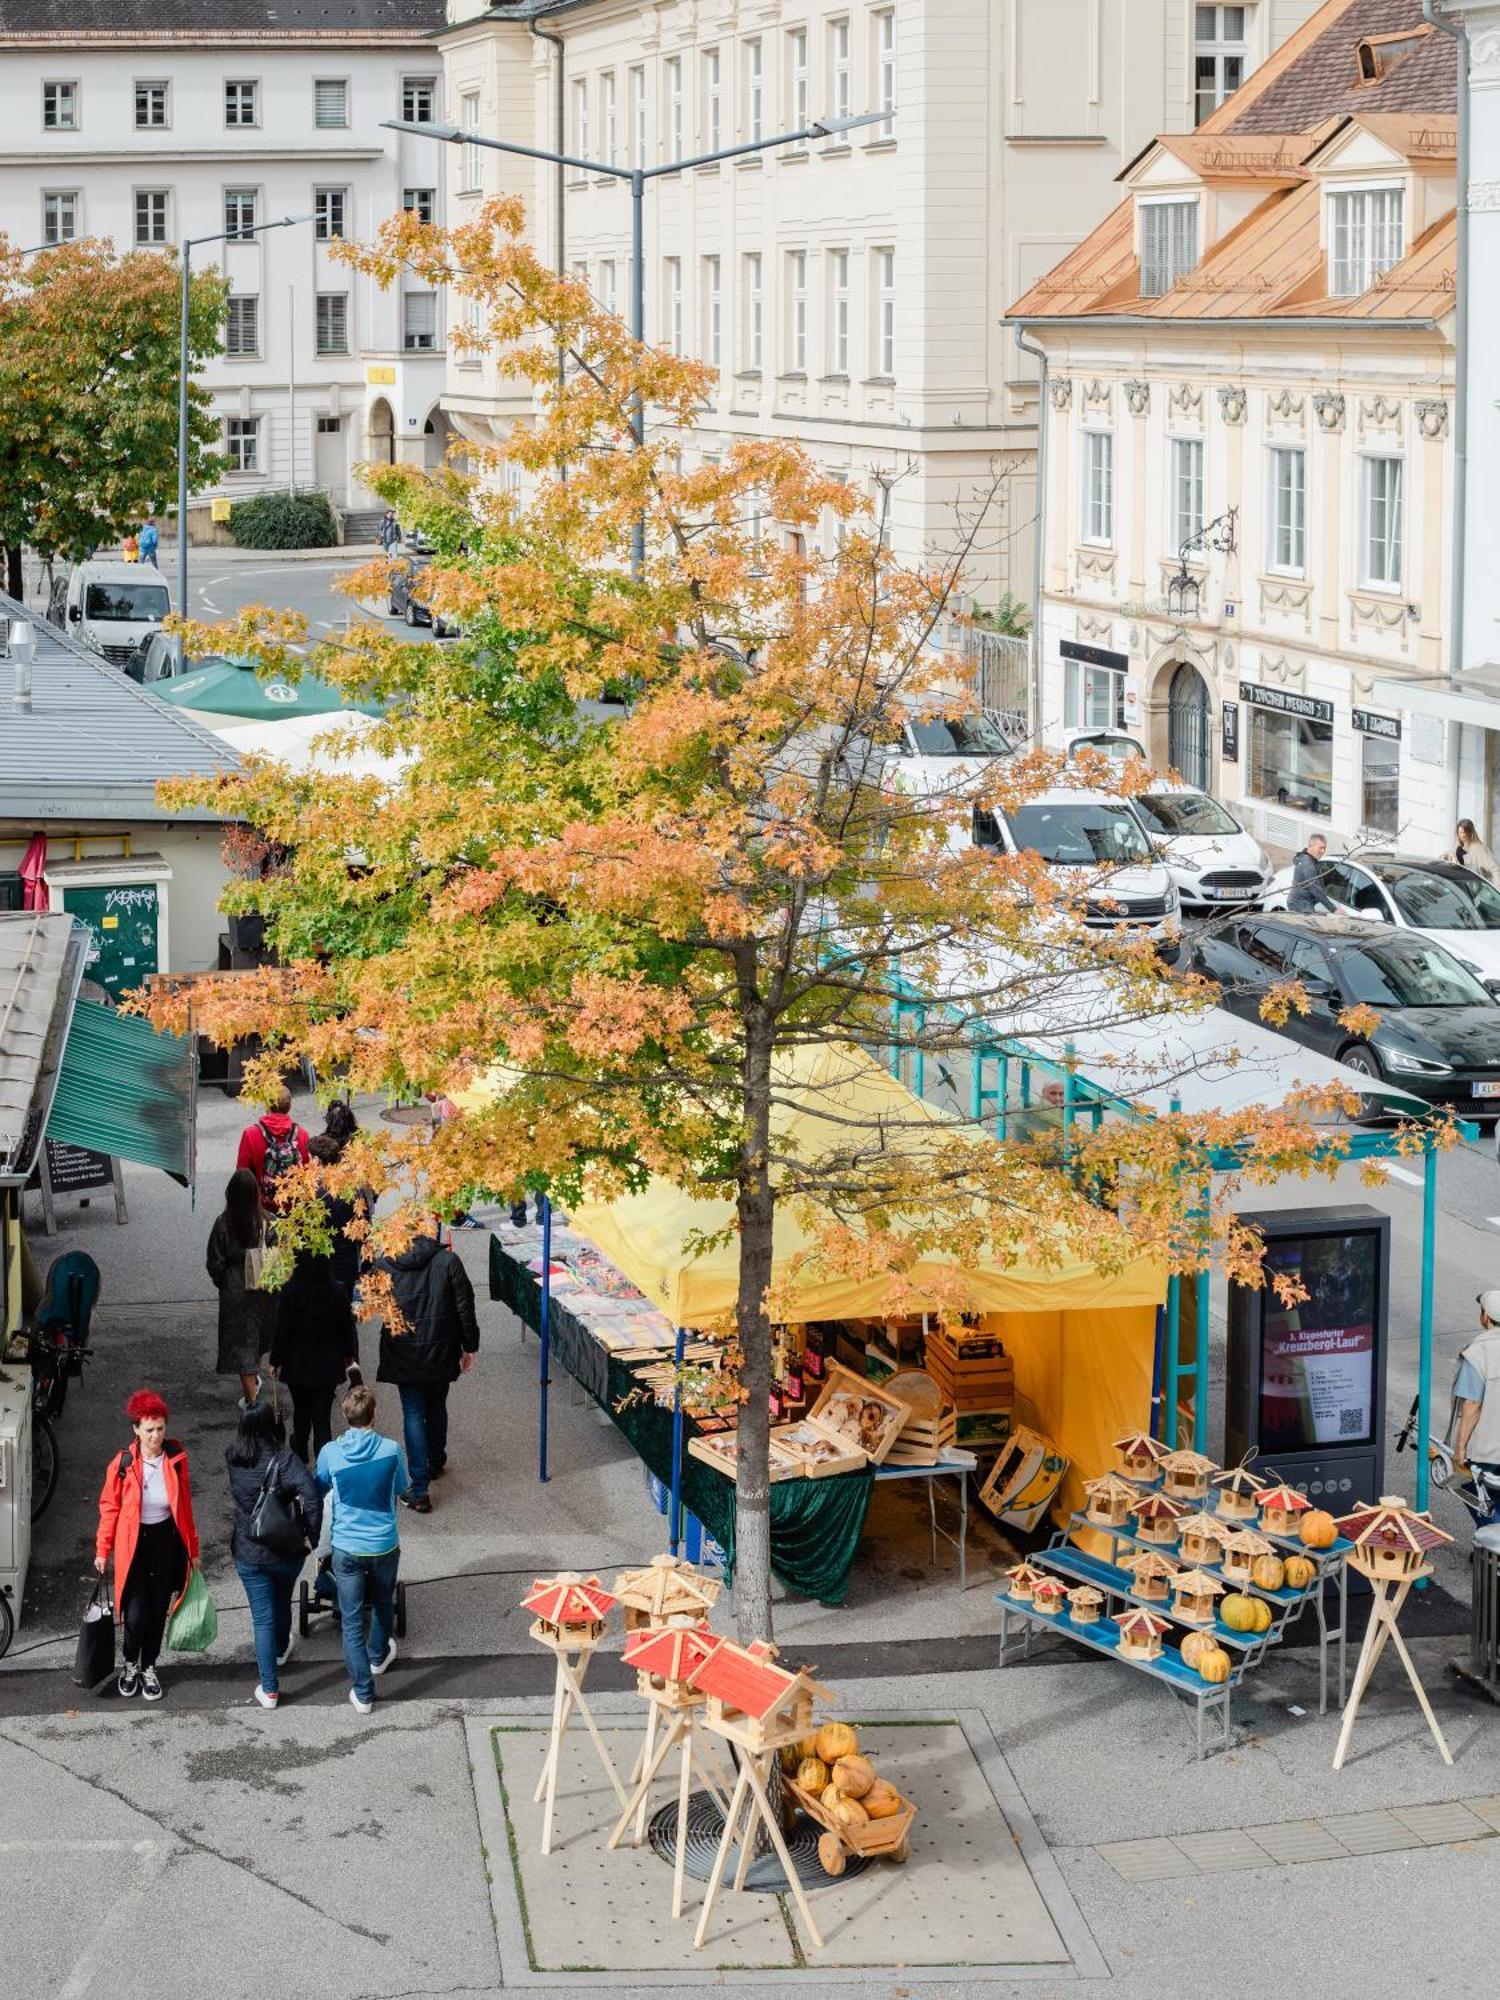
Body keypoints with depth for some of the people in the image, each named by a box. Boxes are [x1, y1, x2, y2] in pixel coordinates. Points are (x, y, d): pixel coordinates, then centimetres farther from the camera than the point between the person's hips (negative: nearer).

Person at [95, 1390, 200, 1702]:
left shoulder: (176, 1459, -6)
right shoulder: (123, 1464, -13)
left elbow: (185, 1505, 4)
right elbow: (110, 1507, -3)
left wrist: (192, 1548, 8)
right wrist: (102, 1550, -3)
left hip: (166, 1541, 2)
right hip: (133, 1544, -2)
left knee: (158, 1611, 10)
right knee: (136, 1615, -5)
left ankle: (149, 1668, 30)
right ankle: (130, 1664, 23)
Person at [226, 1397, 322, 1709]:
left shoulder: (233, 1460, -10)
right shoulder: (283, 1461, -22)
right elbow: (311, 1494, -34)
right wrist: (313, 1534, -20)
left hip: (248, 1554, 1)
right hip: (287, 1551, -1)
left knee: (262, 1619, 6)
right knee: (282, 1602, 28)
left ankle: (269, 1689, 6)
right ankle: (281, 1649, 54)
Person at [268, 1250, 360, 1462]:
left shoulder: (289, 1292, -17)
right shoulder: (337, 1291, -11)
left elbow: (282, 1330, -11)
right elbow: (348, 1327, -2)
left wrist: (275, 1361, 2)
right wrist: (351, 1355, 13)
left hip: (298, 1363, 0)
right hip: (328, 1364, 0)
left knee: (301, 1410, 21)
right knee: (323, 1416, 4)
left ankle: (301, 1452, 43)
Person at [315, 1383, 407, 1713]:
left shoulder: (331, 1453, -14)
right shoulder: (391, 1450, -15)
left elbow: (320, 1490, 6)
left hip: (347, 1548, -1)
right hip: (385, 1545, 1)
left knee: (351, 1621, 8)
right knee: (383, 1604, 28)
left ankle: (363, 1693, 9)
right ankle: (378, 1656, 52)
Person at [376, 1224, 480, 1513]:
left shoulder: (386, 1264, -9)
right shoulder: (448, 1261, -11)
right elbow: (465, 1307, -7)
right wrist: (470, 1346, 3)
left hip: (402, 1353, -1)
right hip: (440, 1351, 1)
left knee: (413, 1414, 4)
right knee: (436, 1408, 22)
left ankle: (420, 1487, -3)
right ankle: (436, 1464, 42)